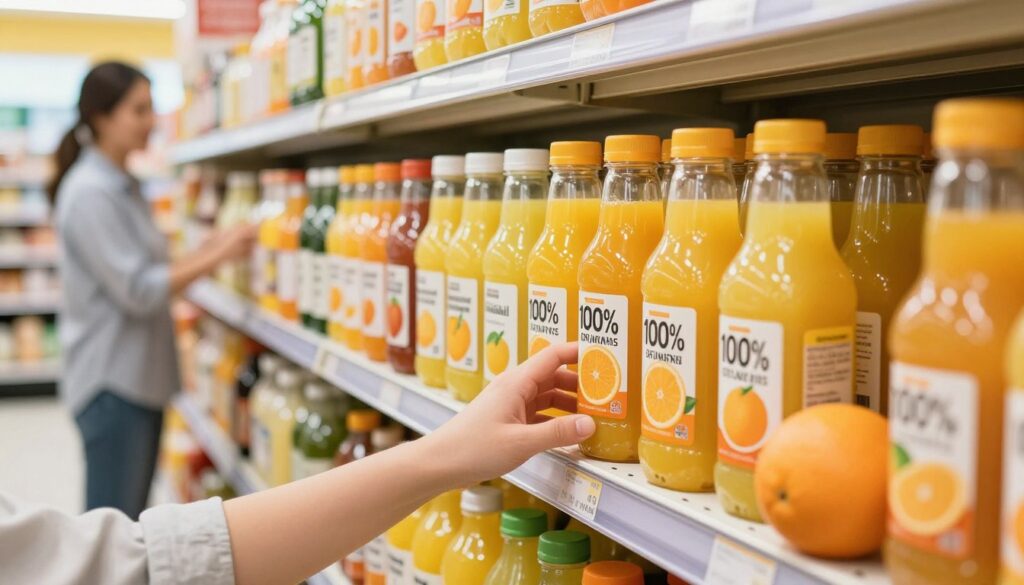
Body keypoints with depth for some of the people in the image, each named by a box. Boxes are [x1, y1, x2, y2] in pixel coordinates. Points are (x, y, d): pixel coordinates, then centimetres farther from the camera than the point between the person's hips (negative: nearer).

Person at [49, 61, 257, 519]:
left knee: (131, 521, 16)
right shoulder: (90, 193, -16)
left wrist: (205, 251, 2)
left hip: (142, 377, 9)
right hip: (112, 382, -9)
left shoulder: (123, 186, 13)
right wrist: (216, 258, -15)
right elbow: (138, 291, -19)